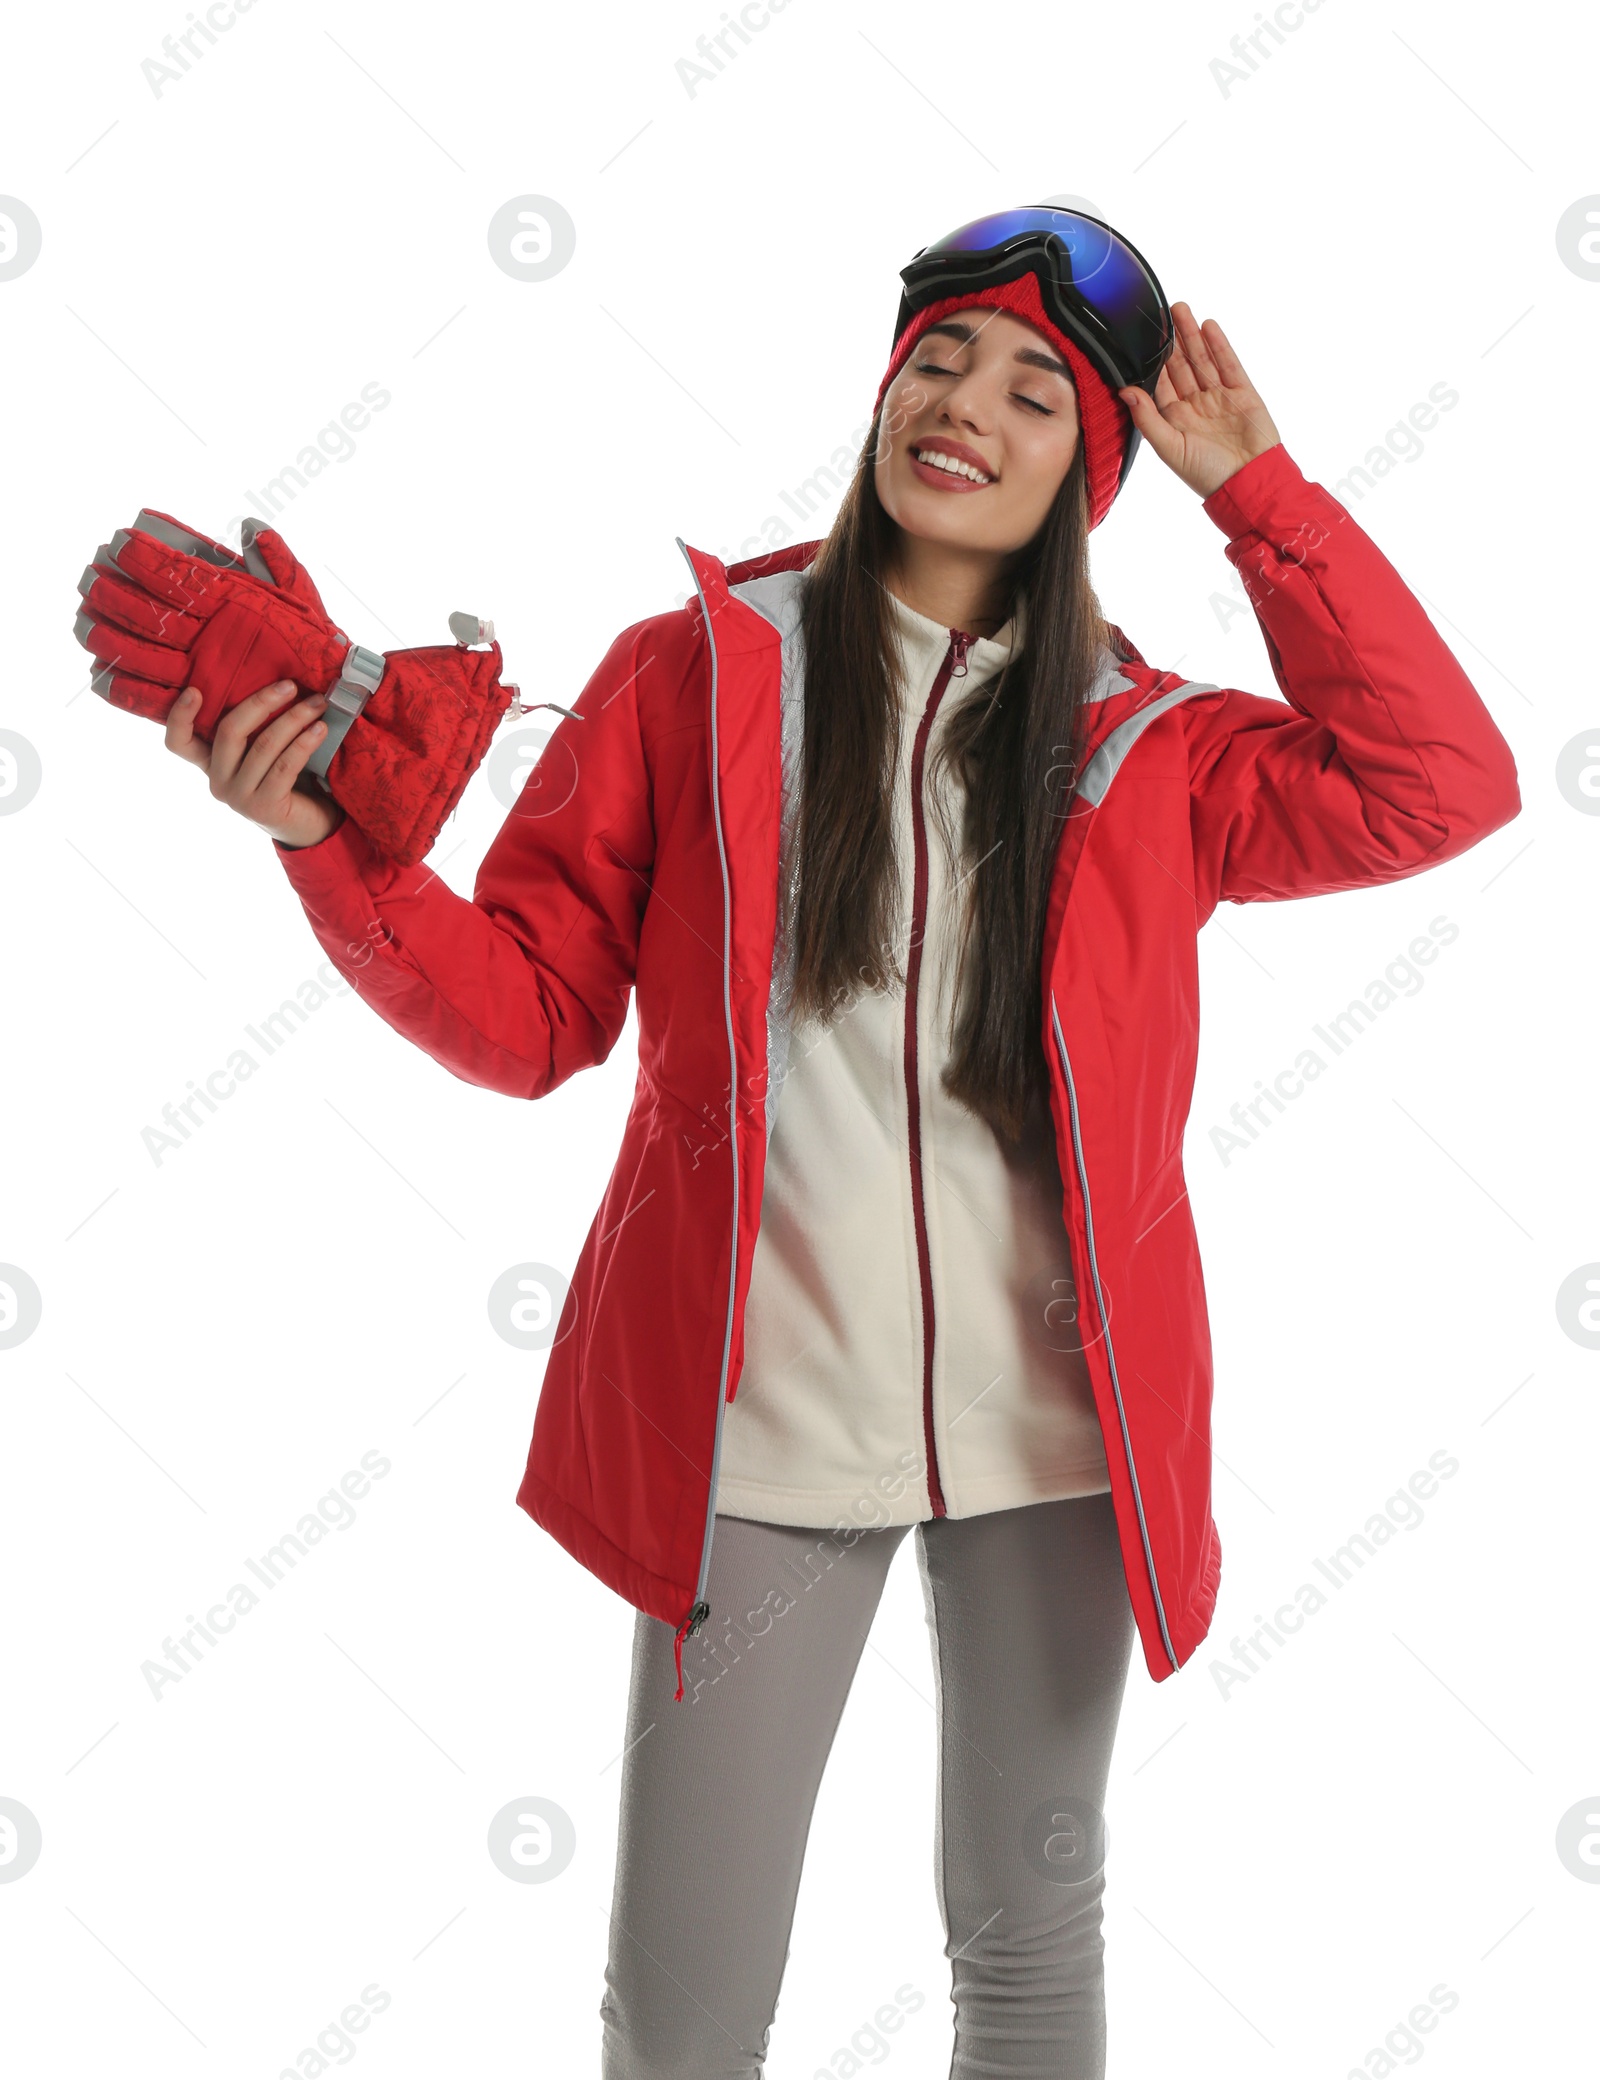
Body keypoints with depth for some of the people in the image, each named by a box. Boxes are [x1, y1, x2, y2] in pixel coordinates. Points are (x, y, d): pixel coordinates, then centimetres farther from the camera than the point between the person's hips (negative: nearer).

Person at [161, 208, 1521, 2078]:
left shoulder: (1146, 752, 6)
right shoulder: (692, 674, 2)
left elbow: (1435, 788, -4)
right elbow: (527, 1012, 2)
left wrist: (1255, 493, -3)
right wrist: (339, 846, -15)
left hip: (1053, 1423, 2)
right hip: (759, 1420, -1)